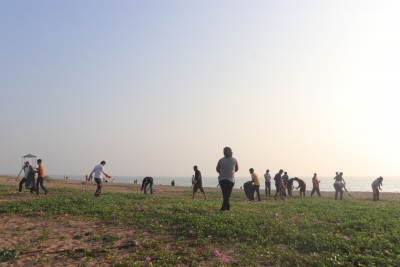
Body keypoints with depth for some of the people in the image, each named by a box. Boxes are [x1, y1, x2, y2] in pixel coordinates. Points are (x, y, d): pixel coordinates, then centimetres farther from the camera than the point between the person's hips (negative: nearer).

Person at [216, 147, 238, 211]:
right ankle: (223, 207, -8)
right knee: (227, 194, 1)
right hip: (230, 179, -1)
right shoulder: (234, 160, 0)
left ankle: (227, 206, 20)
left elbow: (217, 169, 7)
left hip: (221, 179, 2)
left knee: (225, 194, 15)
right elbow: (237, 169, 13)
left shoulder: (221, 160, -1)